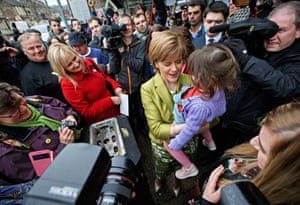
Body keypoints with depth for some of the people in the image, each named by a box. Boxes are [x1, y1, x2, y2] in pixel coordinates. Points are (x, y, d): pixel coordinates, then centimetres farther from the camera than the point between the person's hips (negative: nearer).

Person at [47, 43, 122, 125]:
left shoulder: (88, 62, -2)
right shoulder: (68, 85, -19)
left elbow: (104, 77, 12)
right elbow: (86, 112, -15)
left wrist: (116, 87, -8)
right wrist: (111, 100, -21)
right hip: (101, 121, -6)